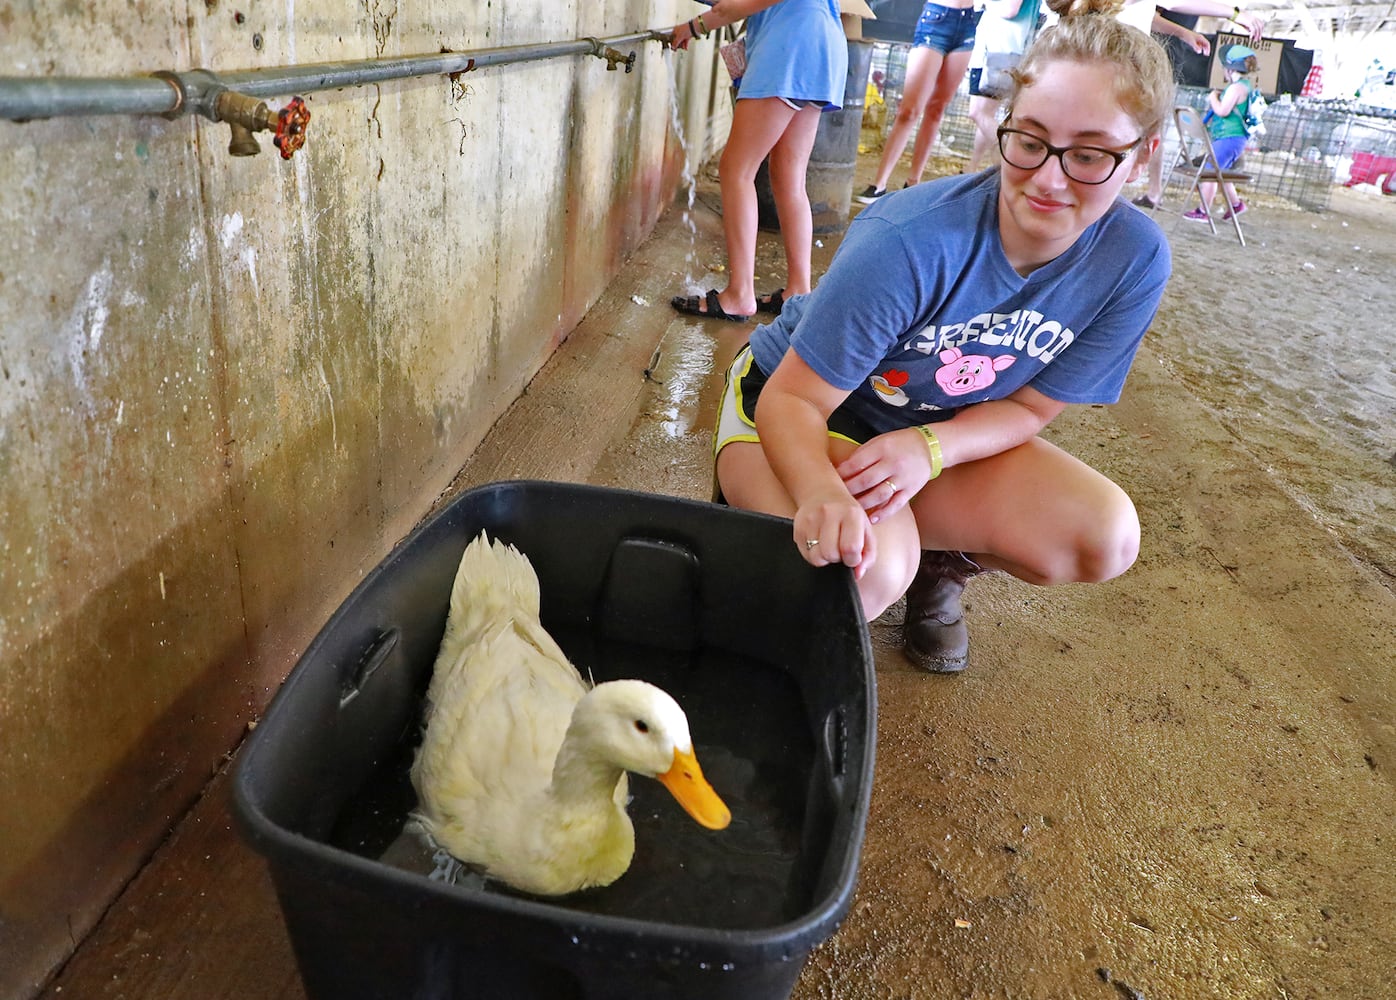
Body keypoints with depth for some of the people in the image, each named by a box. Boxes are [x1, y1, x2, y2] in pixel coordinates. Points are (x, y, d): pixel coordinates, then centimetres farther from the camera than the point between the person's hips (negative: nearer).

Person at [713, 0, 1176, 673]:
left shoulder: (1135, 259, -16)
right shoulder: (910, 243, -31)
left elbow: (1030, 405, -7)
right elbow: (792, 398, -27)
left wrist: (931, 446, -28)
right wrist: (821, 492, -50)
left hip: (945, 434, 5)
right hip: (798, 404, -4)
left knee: (1107, 539, -16)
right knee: (868, 572, -34)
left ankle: (940, 564, 12)